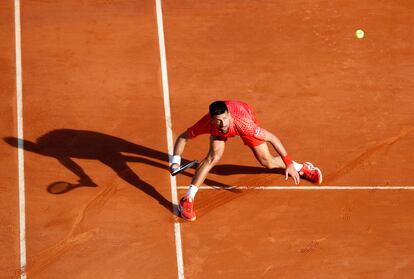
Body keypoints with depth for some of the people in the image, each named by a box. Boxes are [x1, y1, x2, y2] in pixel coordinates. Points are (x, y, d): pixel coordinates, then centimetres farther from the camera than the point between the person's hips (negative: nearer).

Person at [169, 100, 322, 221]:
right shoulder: (207, 124, -42)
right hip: (218, 132, 1)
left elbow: (272, 138, -39)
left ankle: (302, 168, 36)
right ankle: (187, 200, -21)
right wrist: (176, 161, -40)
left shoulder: (242, 122, -47)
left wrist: (289, 164, -41)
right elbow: (183, 137, -25)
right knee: (214, 155, -26)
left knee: (268, 162, 5)